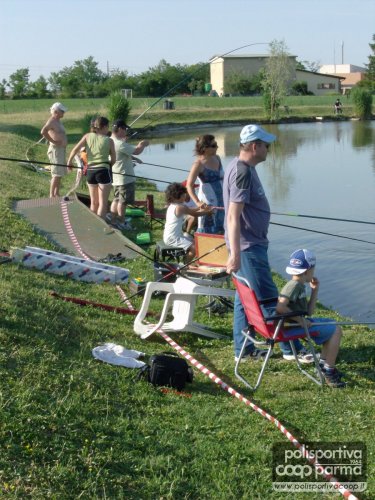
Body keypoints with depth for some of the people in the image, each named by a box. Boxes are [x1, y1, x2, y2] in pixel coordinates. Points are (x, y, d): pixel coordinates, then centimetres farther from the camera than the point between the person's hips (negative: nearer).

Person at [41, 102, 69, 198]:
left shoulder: (58, 121, 17)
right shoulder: (52, 121, -14)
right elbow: (43, 132, -31)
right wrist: (53, 141, -24)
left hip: (61, 150, 10)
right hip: (55, 149, -10)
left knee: (60, 173, 15)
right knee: (56, 174, -11)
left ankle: (57, 194, 22)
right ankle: (51, 195, -8)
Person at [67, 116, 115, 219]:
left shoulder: (88, 136, 4)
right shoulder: (109, 140, -2)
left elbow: (75, 150, -2)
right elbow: (113, 159, 0)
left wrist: (69, 162, 10)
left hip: (90, 171, 4)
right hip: (103, 171, -4)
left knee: (94, 202, 17)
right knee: (103, 203, -1)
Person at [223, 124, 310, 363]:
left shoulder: (243, 167, 11)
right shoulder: (243, 172, -21)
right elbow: (233, 216, -26)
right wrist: (235, 254, -30)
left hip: (252, 243, 10)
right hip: (248, 246, -10)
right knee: (268, 298, -1)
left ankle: (244, 350, 21)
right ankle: (291, 348, 7)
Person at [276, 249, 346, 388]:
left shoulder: (300, 286, 12)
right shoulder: (294, 285, -19)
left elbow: (308, 312, 14)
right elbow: (280, 307, -33)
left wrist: (315, 290, 11)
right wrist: (300, 319, -24)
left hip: (299, 323, 11)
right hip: (293, 328, -11)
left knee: (332, 324, 23)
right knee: (336, 330, -9)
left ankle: (323, 363, 26)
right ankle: (329, 372, -5)